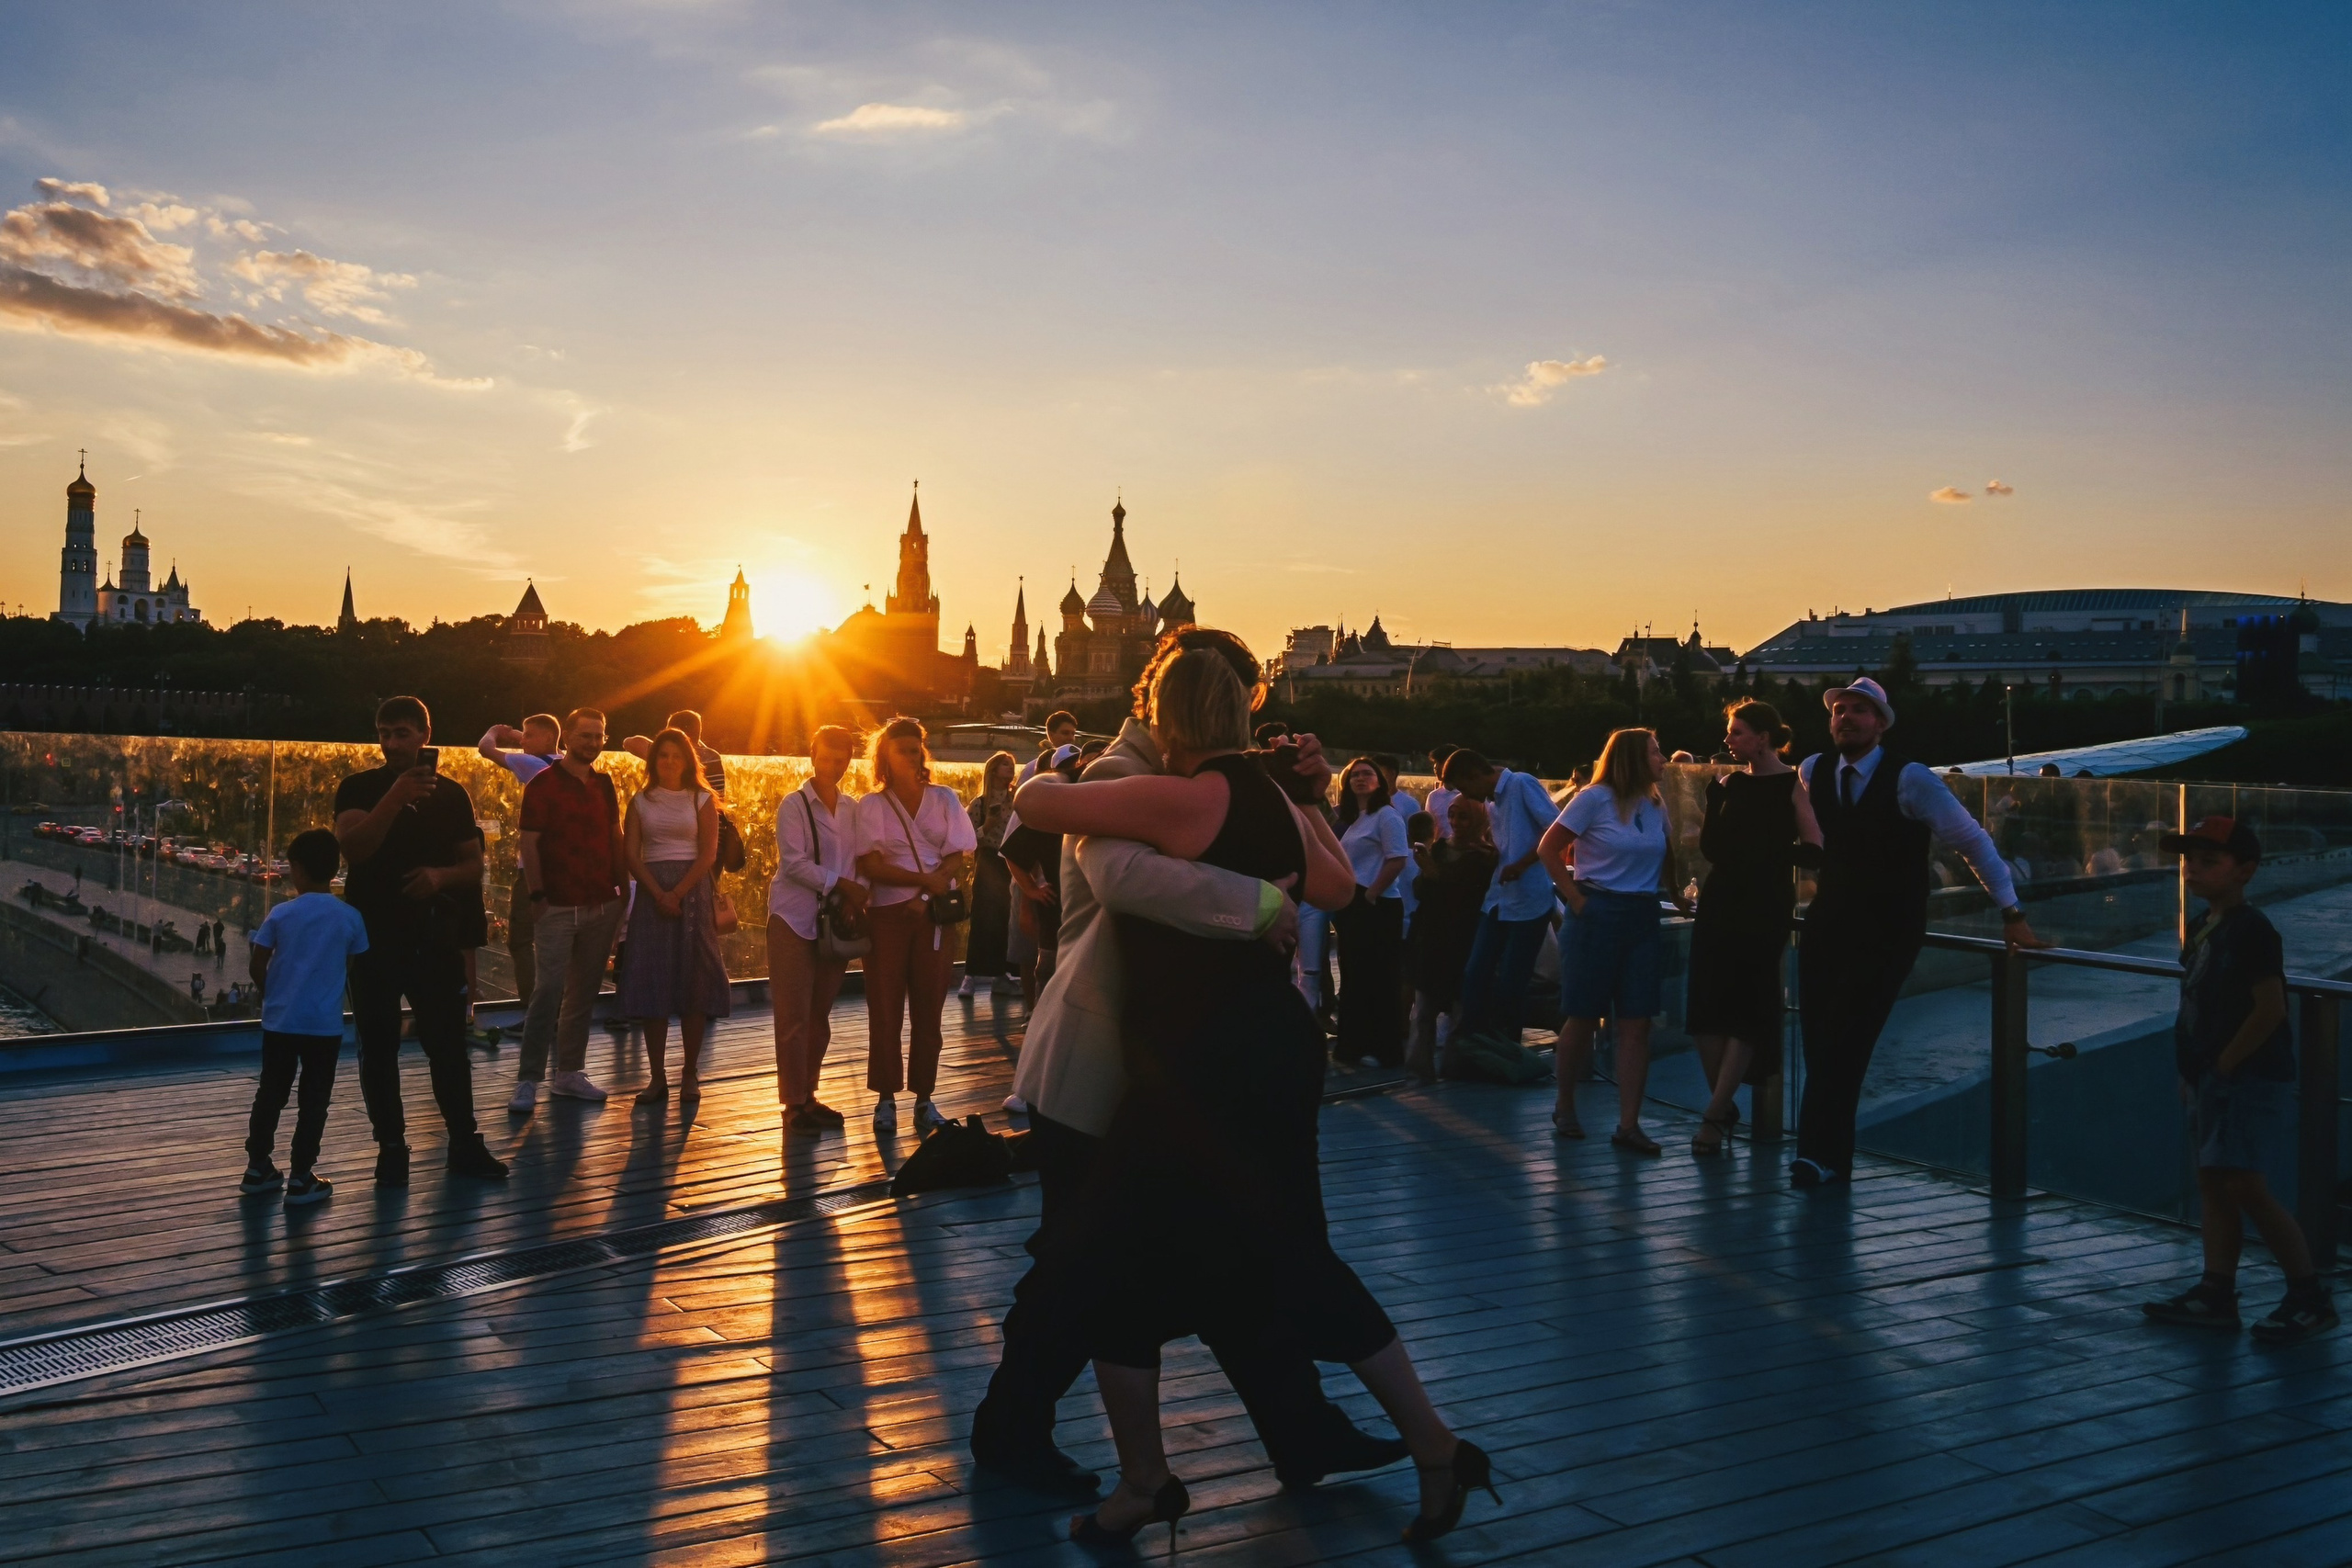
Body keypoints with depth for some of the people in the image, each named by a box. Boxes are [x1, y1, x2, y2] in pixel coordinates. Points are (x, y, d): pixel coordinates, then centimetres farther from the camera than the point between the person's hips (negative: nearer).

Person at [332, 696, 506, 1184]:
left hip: (435, 935, 1)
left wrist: (442, 875, -13)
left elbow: (473, 866, 9)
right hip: (374, 935, -1)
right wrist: (394, 799, -29)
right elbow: (353, 848, -18)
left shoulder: (451, 794, 6)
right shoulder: (358, 788, -1)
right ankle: (391, 1148, 13)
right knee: (379, 1046, 4)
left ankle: (465, 1143, 13)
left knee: (448, 1042, 3)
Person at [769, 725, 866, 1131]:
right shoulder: (794, 805, -6)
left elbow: (858, 862, 9)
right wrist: (840, 884, -19)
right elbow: (794, 863, -14)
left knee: (820, 1015, 11)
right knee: (794, 1017, -1)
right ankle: (793, 1102, 6)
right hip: (795, 920, -5)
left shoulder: (852, 808, 9)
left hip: (835, 920, 5)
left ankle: (808, 1095, 21)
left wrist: (855, 898, -10)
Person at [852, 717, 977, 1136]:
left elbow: (957, 857, 0)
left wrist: (924, 897, -13)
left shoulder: (945, 799, 6)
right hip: (887, 914, -1)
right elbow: (871, 865, -7)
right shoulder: (871, 806, 2)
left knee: (929, 1008, 2)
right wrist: (925, 880, -17)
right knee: (885, 1010, -1)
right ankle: (886, 1098, 6)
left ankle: (924, 1099, 7)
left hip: (936, 914, 1)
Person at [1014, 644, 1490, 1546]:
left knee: (1114, 1270, 8)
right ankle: (1434, 1448, 24)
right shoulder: (1273, 805, 9)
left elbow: (1036, 802, -13)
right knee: (1298, 1267, 20)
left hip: (1205, 1072, -9)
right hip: (1274, 1056, 9)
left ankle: (1144, 1488, 20)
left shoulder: (1187, 799, -16)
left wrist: (1048, 779, 10)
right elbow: (1336, 888, 26)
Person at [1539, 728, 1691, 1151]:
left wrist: (1676, 895, 5)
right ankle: (1565, 1108, 19)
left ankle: (1628, 1124, 1)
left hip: (1642, 918, 5)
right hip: (1598, 913, -5)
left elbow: (1666, 856, 21)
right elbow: (1549, 847, -6)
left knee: (1636, 1024, -1)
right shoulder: (1596, 799, -7)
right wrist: (1575, 898, -8)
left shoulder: (1656, 806, 9)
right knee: (1583, 1017, 2)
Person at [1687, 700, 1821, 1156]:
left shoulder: (1793, 786, -6)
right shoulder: (1729, 784, 9)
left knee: (1747, 1008, -3)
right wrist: (1714, 798, -4)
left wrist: (1771, 852, -13)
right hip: (1720, 903, 5)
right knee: (1707, 1004, 2)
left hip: (1766, 910, -5)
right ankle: (1724, 1105, 14)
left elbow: (1813, 851, -13)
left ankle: (1714, 1114, -1)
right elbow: (1711, 847, 7)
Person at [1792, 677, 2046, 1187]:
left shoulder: (1910, 780, -11)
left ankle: (1821, 1156, -10)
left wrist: (2012, 915, -5)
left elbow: (1973, 841, -5)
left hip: (1886, 935, -5)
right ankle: (1828, 1155, 10)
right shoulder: (1812, 771, 2)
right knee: (1818, 1041, 1)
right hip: (1827, 927, 5)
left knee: (1844, 1041, -14)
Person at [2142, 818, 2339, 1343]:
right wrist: (2194, 1071, 13)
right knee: (2212, 1181, 10)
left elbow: (2270, 1009, -20)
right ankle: (2216, 1294, 15)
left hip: (2252, 1077, -10)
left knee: (2243, 1185, -10)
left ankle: (2311, 1297, 2)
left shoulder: (2251, 930, -16)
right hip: (2214, 1079, 10)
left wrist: (2223, 1064, -15)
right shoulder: (2204, 926, 12)